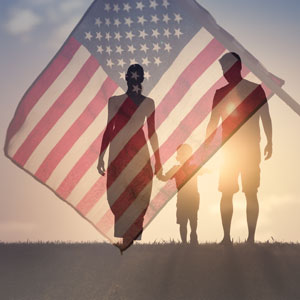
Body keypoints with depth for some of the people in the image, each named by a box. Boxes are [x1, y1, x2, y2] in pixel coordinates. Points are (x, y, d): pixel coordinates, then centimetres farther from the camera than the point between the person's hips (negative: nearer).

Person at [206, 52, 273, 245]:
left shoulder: (255, 90, 3)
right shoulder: (221, 93, 9)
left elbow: (265, 118, 4)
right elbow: (213, 124, 10)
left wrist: (269, 142, -5)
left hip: (251, 149, -2)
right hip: (229, 150, 2)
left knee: (251, 193, -2)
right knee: (226, 193, -2)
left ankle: (251, 238, 0)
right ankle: (226, 238, 2)